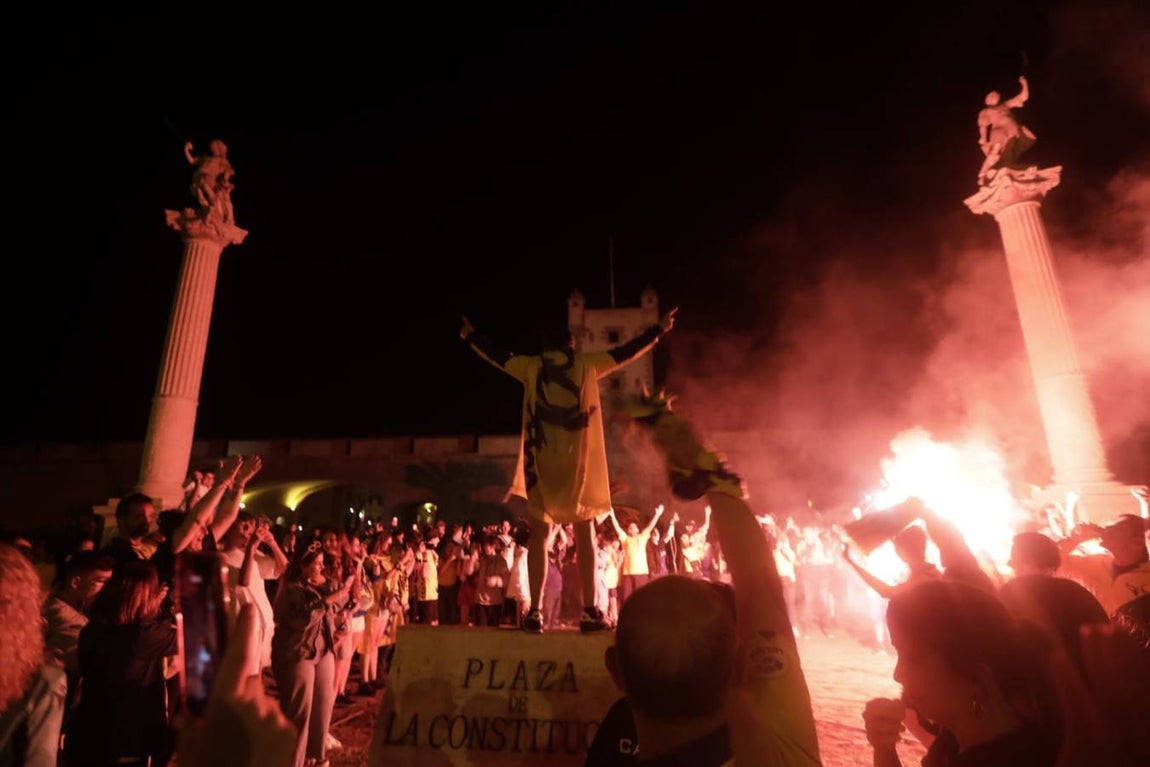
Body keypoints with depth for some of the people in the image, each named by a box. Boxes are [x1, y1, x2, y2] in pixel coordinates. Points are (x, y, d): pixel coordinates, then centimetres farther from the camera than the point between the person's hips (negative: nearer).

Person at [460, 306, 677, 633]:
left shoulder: (532, 366, 10)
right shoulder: (587, 363, 7)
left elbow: (498, 356, 21)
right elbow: (626, 353, 13)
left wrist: (470, 337, 38)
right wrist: (658, 330, 26)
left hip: (542, 462, 1)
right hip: (579, 462, -1)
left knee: (541, 533, 5)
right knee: (585, 535, 6)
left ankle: (535, 611, -1)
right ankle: (590, 611, 3)